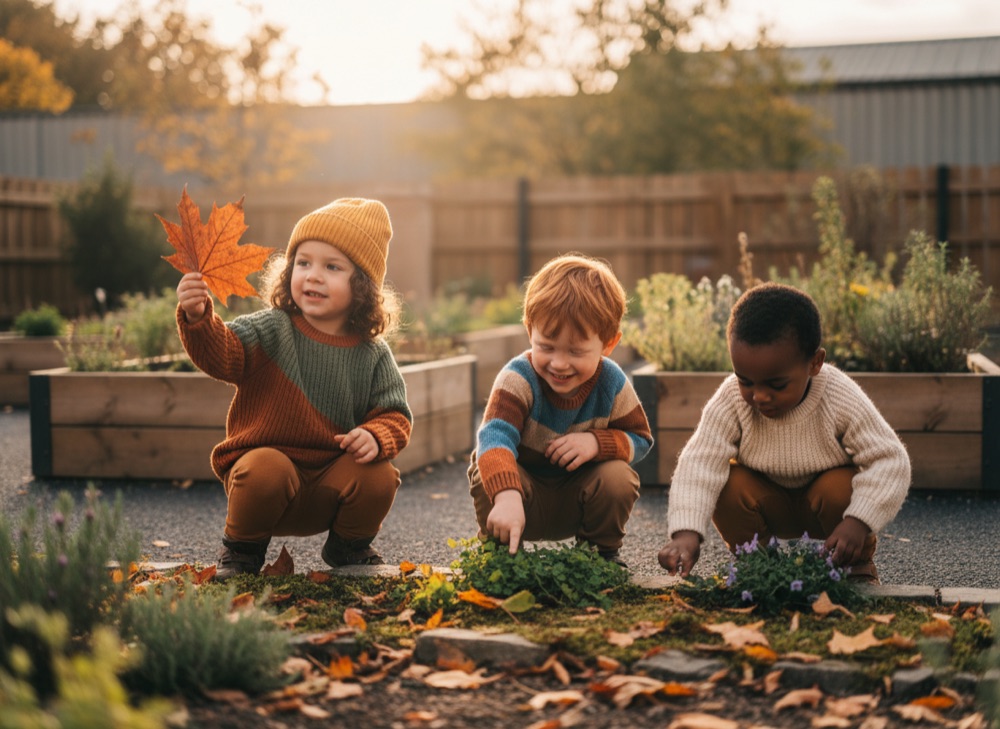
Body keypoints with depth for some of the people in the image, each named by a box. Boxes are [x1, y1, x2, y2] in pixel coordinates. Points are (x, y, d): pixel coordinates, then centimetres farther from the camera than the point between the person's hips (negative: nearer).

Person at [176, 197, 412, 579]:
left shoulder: (373, 354, 1)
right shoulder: (271, 330, -6)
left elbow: (393, 415, 3)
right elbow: (222, 353, -22)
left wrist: (376, 437, -20)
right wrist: (198, 319, -43)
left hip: (334, 480, 3)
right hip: (267, 464, -2)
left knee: (379, 478, -24)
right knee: (265, 470, -34)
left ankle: (348, 547, 12)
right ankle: (242, 548, 0)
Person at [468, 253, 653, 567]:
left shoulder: (612, 383, -15)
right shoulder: (518, 379, -28)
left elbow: (640, 438, -3)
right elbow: (494, 435, -44)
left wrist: (597, 442, -27)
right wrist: (506, 496, -64)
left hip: (575, 501, 3)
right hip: (523, 484, -2)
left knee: (618, 478, -25)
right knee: (488, 473, -32)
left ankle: (601, 552, 4)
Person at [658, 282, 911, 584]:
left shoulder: (842, 400, -27)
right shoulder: (731, 400, -25)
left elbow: (890, 461, -25)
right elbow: (699, 462, -32)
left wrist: (858, 522, -40)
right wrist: (686, 533, -47)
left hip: (821, 503, -1)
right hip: (768, 505, 1)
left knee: (841, 487, -32)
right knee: (731, 486, -27)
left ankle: (859, 565, -2)